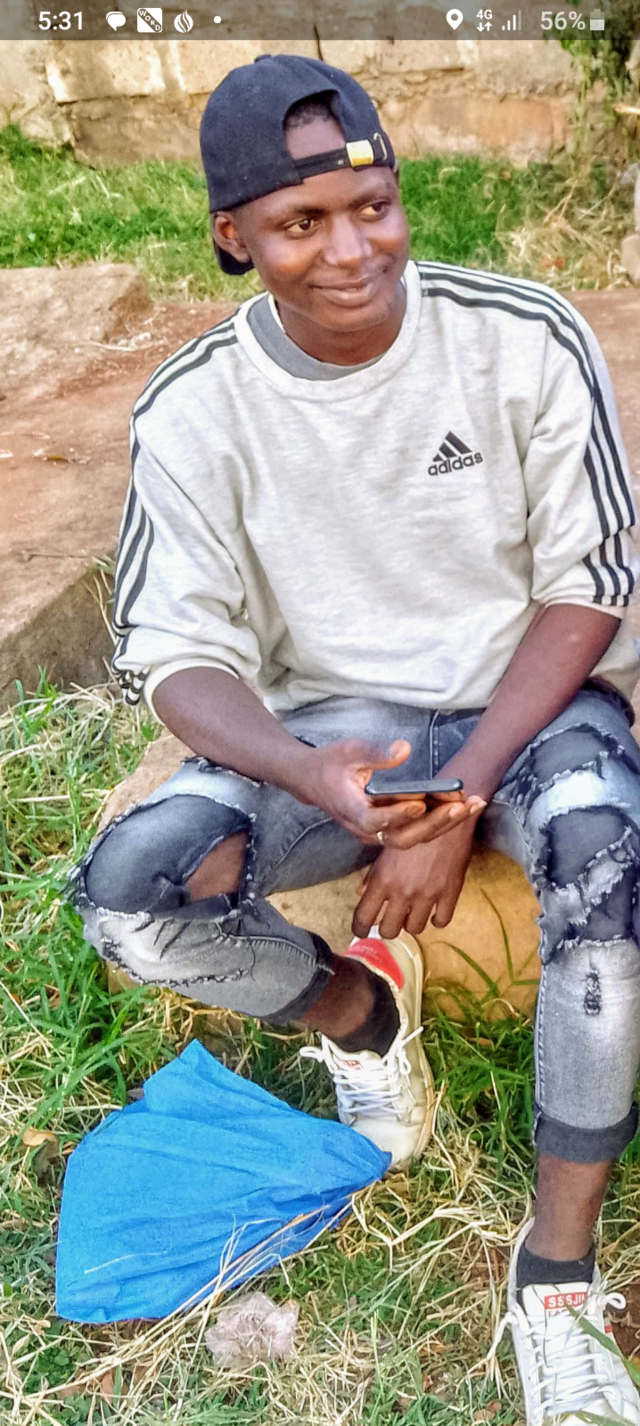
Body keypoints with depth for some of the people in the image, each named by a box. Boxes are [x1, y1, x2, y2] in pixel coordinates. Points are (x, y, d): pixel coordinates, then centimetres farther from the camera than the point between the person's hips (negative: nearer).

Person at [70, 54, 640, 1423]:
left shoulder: (530, 341, -12)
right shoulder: (195, 409, -9)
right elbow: (182, 655, -8)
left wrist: (461, 799, -19)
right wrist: (311, 776, -30)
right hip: (333, 720, 2)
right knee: (126, 891, -22)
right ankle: (357, 1010, 8)